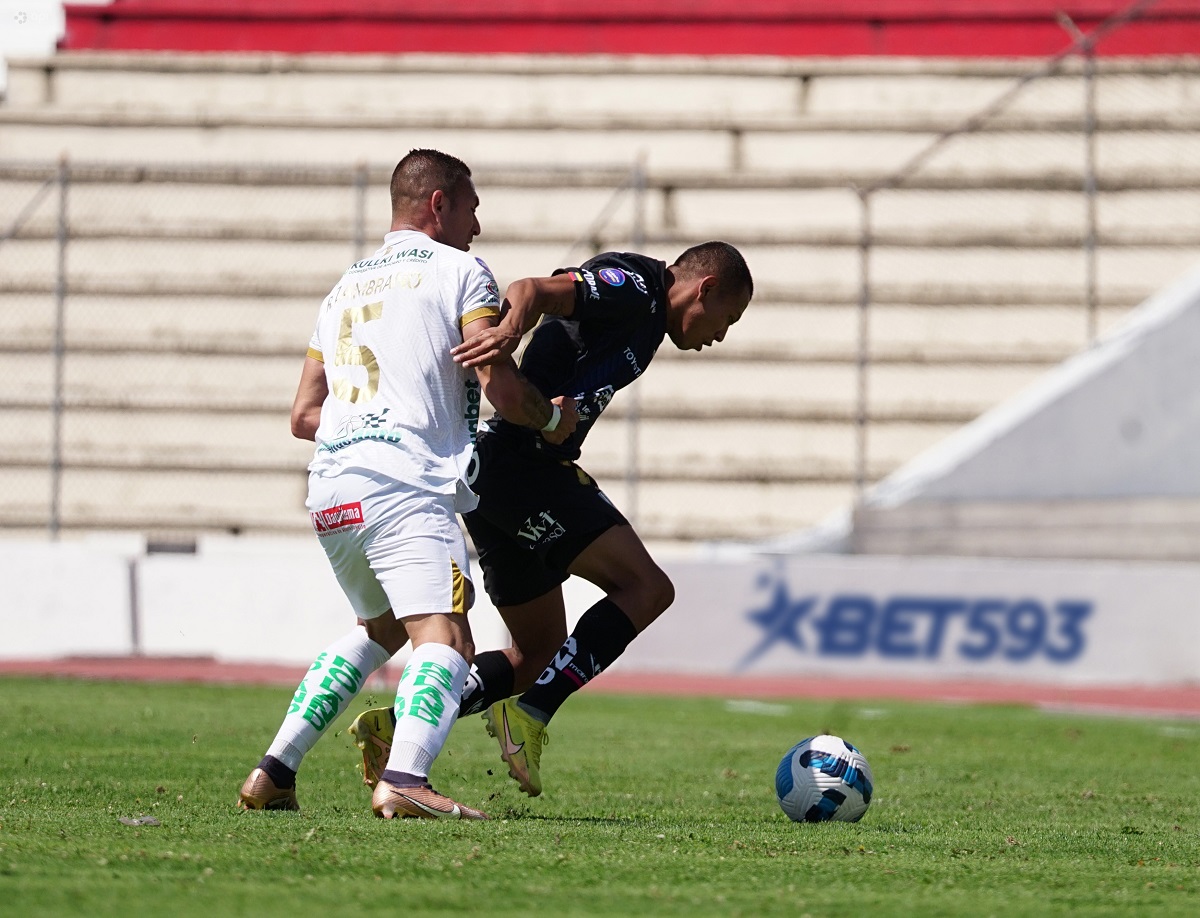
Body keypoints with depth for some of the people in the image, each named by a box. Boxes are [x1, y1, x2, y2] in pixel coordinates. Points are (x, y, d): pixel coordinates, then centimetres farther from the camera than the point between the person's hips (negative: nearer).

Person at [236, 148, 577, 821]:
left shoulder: (346, 287, 27)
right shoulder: (458, 271, 7)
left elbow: (304, 416, 25)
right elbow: (501, 386, -4)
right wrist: (552, 421, 14)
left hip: (330, 488, 8)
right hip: (405, 486, -8)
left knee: (382, 627, 28)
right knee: (445, 640, -18)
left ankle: (274, 773, 21)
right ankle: (404, 779, -43)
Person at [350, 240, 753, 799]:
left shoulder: (641, 316, 25)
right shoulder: (632, 285, -5)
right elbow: (534, 290, -22)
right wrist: (510, 328, -41)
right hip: (522, 465, -10)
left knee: (539, 657, 12)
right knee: (645, 587, -15)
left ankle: (395, 726, 7)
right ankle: (530, 718, -20)